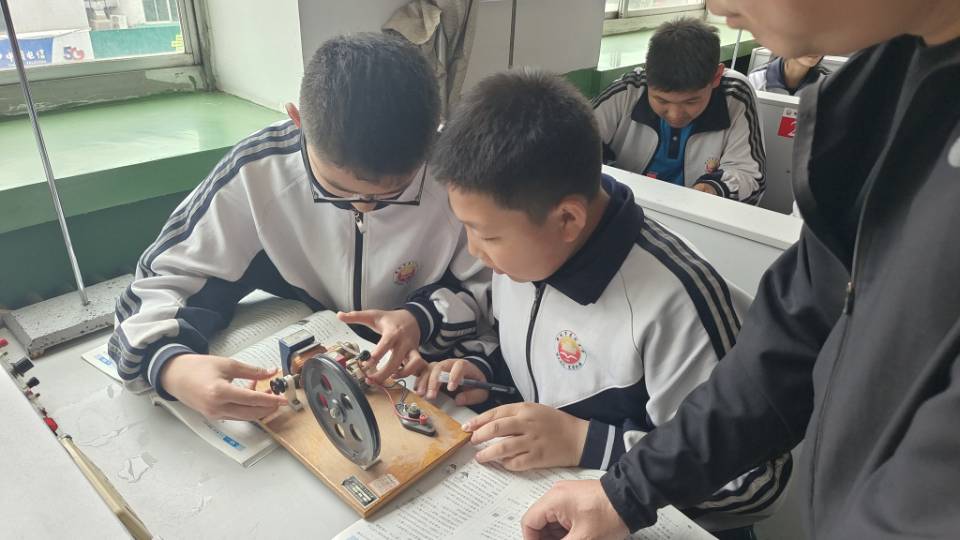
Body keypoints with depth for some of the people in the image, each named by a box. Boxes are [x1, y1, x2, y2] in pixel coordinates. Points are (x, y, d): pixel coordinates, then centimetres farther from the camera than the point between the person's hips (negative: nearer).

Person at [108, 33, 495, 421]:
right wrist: (172, 367, -32)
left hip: (423, 377, 0)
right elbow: (161, 282, -12)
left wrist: (423, 319, -26)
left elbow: (497, 288, -8)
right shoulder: (257, 170, -19)